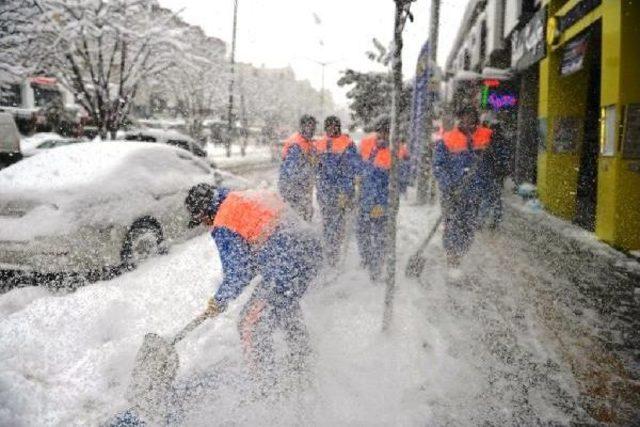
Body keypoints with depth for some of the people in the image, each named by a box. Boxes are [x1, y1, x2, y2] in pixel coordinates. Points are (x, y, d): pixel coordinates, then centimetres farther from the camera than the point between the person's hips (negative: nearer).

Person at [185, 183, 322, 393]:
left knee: (251, 326, 5)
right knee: (286, 304, 34)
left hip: (286, 268, -10)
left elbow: (237, 273, -5)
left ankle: (268, 390, 15)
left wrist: (219, 300, 12)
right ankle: (301, 364, 51)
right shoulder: (251, 196, 18)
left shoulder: (224, 227, -6)